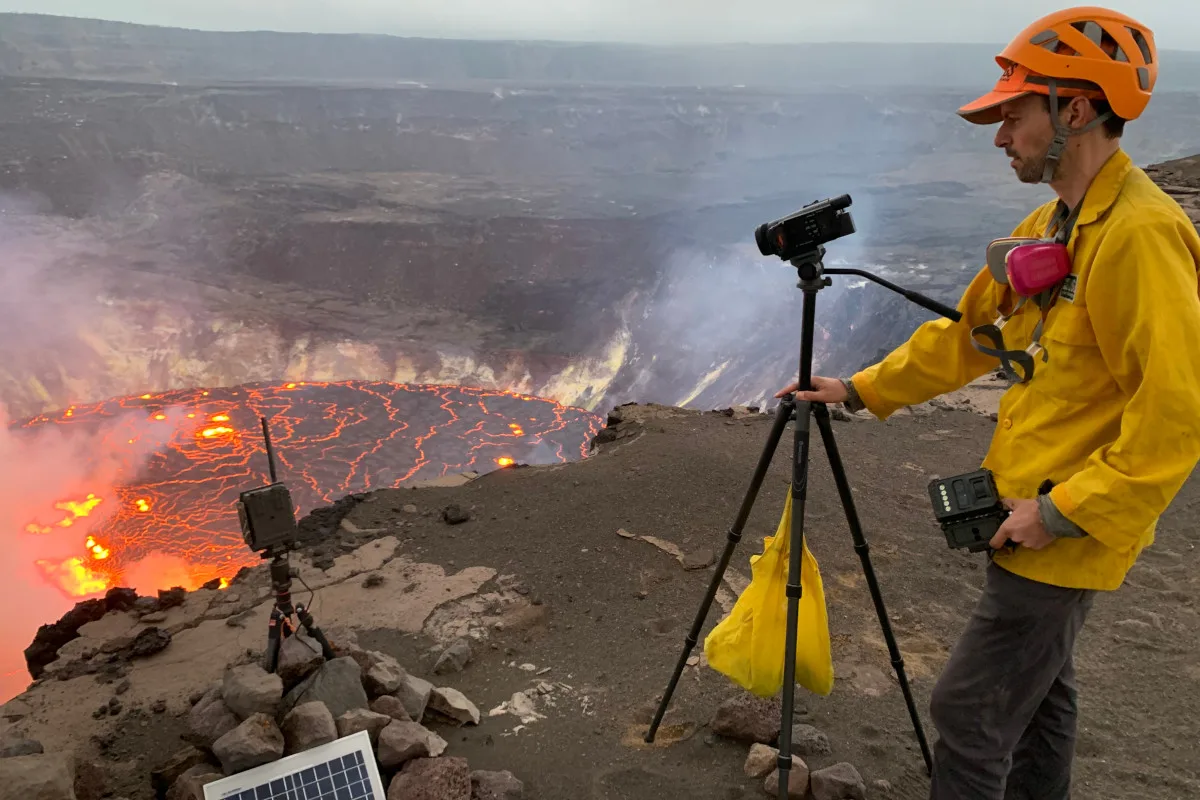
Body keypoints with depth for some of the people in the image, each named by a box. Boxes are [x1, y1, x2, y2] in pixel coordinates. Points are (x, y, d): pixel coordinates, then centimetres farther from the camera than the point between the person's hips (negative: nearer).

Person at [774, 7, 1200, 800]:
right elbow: (966, 334, 15)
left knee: (971, 709, -1)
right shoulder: (1049, 225, 9)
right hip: (1034, 515, 9)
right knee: (1037, 687, 22)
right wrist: (860, 390, 12)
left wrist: (1064, 510, -21)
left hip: (1072, 532, -9)